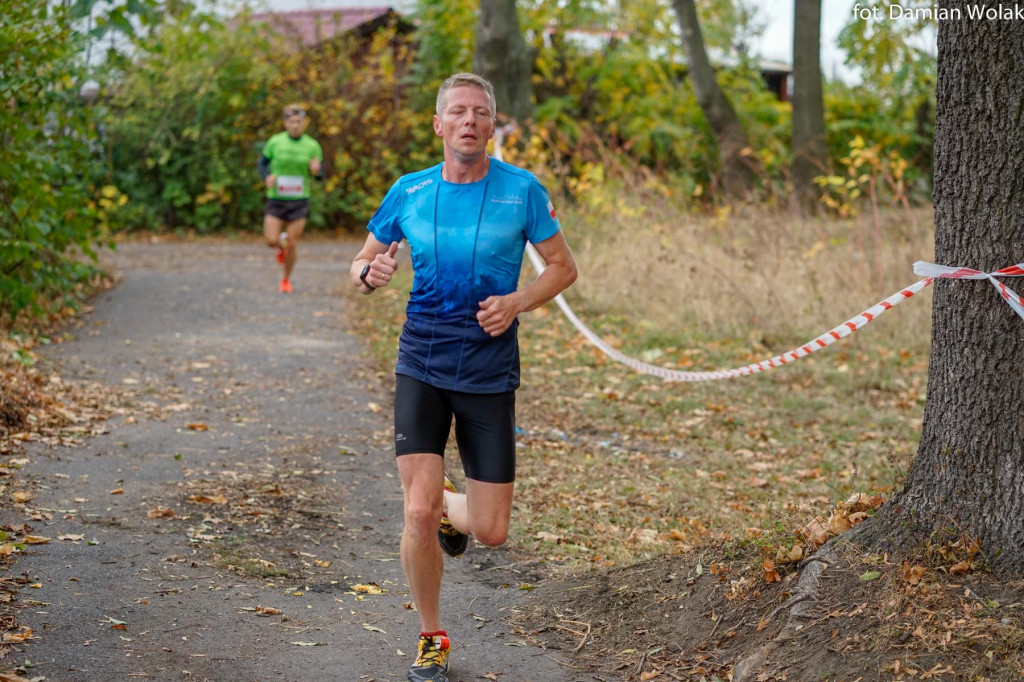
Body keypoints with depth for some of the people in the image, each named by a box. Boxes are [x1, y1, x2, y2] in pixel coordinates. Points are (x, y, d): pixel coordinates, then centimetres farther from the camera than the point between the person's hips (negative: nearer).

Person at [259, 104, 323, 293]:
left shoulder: (312, 146, -1)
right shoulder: (275, 142, -3)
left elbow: (320, 175, 5)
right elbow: (263, 164, 8)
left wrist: (316, 171, -20)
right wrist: (267, 177, -14)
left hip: (299, 201, 0)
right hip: (276, 199, 0)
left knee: (292, 244, 1)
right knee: (271, 241, -9)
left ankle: (286, 279, 24)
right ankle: (282, 244, 29)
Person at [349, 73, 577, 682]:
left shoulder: (522, 190, -4)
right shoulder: (409, 192, 2)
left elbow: (564, 267, 5)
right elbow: (363, 263, 13)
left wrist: (516, 302, -13)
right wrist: (371, 273, -12)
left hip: (490, 372, 0)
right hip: (422, 365, 1)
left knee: (491, 531, 0)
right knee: (418, 512, -12)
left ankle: (450, 510, 38)